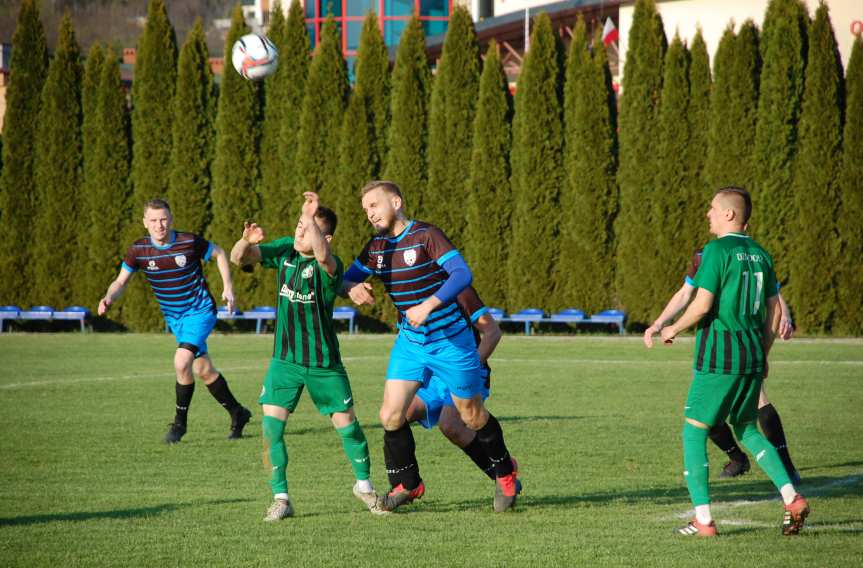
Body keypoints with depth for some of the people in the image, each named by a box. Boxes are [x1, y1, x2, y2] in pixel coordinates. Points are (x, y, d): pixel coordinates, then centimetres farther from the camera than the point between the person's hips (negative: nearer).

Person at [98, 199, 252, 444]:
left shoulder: (190, 242, -17)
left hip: (200, 311, -5)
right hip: (174, 318, 5)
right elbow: (121, 281, -1)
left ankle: (180, 423, -6)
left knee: (182, 362, -23)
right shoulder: (138, 250, -10)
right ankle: (238, 413, 31)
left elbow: (219, 253, 0)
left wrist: (228, 287, -4)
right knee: (204, 371, 11)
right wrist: (109, 298, -22)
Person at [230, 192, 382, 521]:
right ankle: (281, 498, 1)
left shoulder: (329, 266, -20)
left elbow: (322, 256, -45)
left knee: (347, 425, 6)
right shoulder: (285, 250, -2)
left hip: (324, 363, -4)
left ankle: (364, 485, 30)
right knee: (271, 426, -9)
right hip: (285, 359, 4)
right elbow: (239, 258, -6)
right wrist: (246, 241, -28)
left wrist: (310, 216, -52)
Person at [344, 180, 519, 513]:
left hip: (451, 342, -5)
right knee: (391, 415, -7)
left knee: (472, 416, 7)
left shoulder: (426, 236, -18)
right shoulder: (376, 247, 1)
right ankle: (406, 485, 11)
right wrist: (353, 289, -16)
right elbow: (347, 278, 9)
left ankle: (505, 474, 30)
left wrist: (430, 305, -40)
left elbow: (462, 273, -28)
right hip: (410, 343, 5)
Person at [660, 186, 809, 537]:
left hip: (718, 360, -7)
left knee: (694, 431, 4)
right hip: (752, 357, 7)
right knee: (747, 430, 20)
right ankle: (792, 499, 3)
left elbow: (702, 306, -17)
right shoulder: (760, 254, 11)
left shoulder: (717, 251, -12)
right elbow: (774, 309, 14)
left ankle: (703, 520, 0)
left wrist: (672, 330, 0)